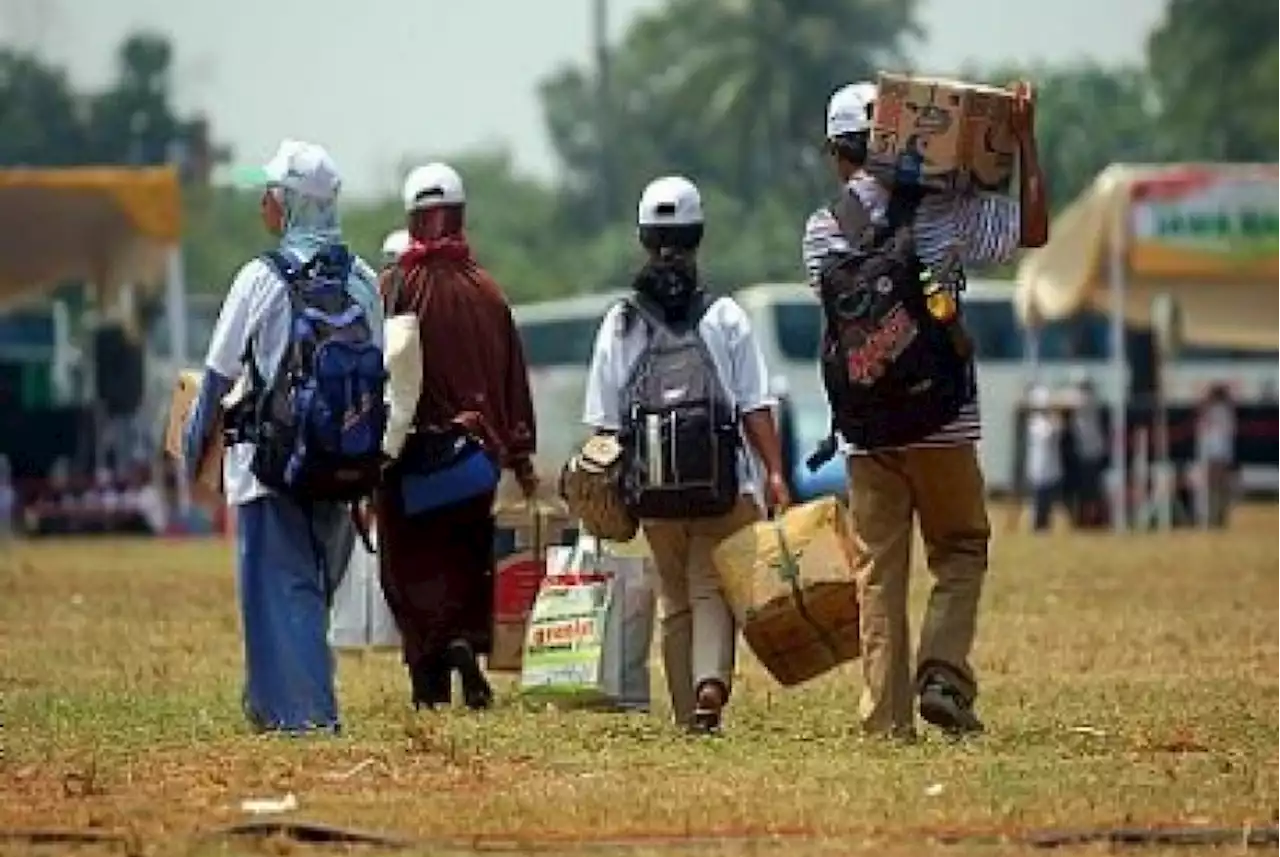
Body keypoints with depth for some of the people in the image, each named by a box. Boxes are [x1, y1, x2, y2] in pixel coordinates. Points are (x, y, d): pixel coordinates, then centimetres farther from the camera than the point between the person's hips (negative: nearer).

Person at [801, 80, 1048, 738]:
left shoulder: (822, 232, 1)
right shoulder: (942, 212, -5)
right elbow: (1033, 229, 0)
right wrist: (1025, 139, 4)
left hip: (866, 430, 2)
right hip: (943, 424, -2)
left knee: (879, 573, 6)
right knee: (960, 553, 13)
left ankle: (887, 718, 3)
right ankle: (944, 676, -6)